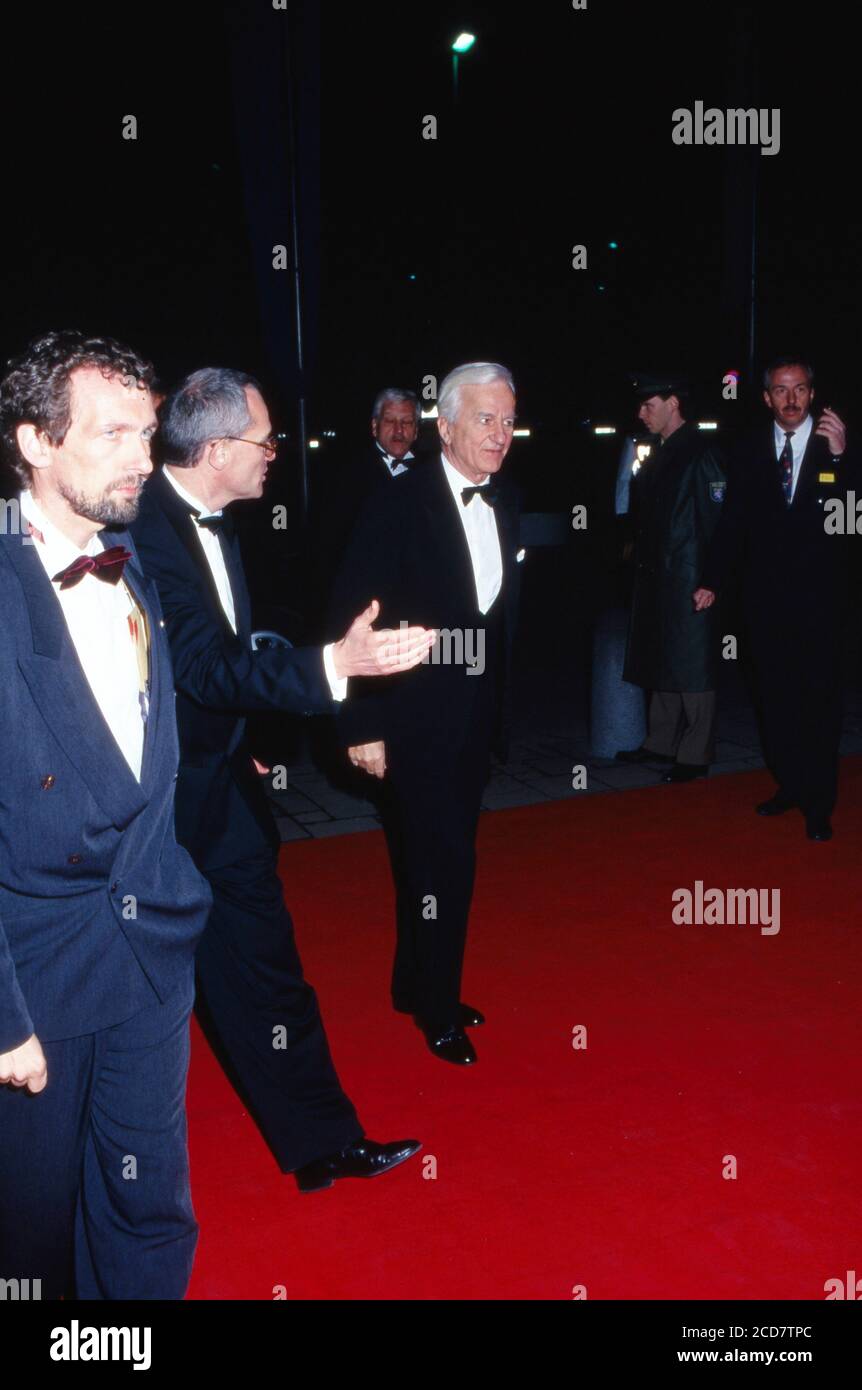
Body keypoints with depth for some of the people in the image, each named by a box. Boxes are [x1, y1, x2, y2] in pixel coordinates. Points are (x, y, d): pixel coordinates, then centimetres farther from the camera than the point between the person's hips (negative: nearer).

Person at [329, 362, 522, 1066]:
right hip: (417, 717, -6)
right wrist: (363, 725, -17)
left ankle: (417, 986, 36)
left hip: (476, 714, 7)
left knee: (436, 857, 18)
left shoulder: (506, 502, 4)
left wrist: (498, 703, 12)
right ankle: (439, 1012, 18)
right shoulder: (398, 507, -15)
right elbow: (353, 618, -15)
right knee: (444, 863, -2)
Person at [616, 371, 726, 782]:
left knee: (691, 667, -1)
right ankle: (661, 742, 26)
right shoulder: (658, 454, 14)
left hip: (688, 579, -9)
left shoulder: (700, 453, -12)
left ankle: (695, 755, 7)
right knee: (661, 663, 15)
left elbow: (718, 521, -16)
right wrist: (636, 547, 11)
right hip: (656, 577, 9)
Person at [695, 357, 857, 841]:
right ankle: (789, 786, 25)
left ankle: (818, 805, 11)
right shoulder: (751, 451, 5)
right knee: (776, 697, 11)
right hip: (766, 596, 3)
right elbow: (734, 523, 7)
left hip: (819, 597, -3)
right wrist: (713, 582, 1)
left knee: (819, 700, 2)